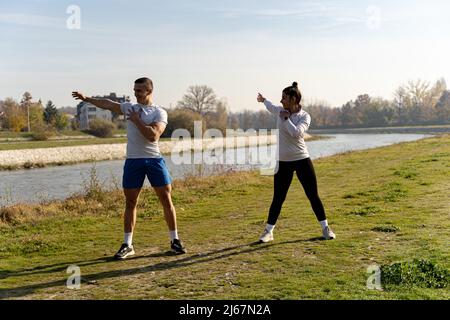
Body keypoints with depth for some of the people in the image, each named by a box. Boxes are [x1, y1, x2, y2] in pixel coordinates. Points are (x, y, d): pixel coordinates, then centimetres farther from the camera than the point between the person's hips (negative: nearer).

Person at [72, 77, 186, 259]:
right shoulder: (130, 108, 11)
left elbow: (153, 136, -17)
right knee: (130, 203, 4)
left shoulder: (160, 112, -3)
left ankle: (175, 241, 11)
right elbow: (107, 104, 21)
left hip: (154, 159, -3)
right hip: (133, 161, 3)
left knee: (166, 200, 0)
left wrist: (136, 120, -11)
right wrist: (86, 99, 21)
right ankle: (127, 245, 12)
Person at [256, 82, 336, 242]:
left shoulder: (304, 116, -8)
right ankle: (268, 231, 13)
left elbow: (296, 132, -27)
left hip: (302, 160, -3)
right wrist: (263, 100, 48)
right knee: (278, 199, 3)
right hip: (283, 162, 3)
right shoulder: (281, 111, 5)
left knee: (313, 196, 0)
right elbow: (271, 107, 30)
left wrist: (286, 118, -16)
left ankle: (325, 228, 15)